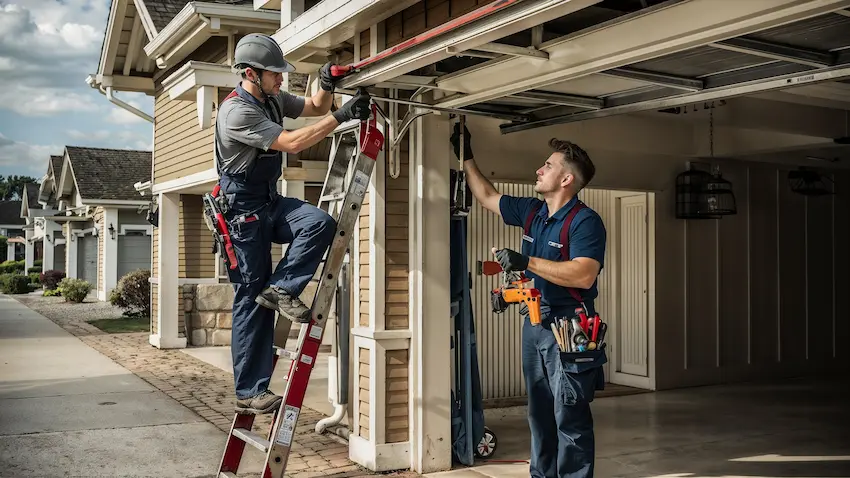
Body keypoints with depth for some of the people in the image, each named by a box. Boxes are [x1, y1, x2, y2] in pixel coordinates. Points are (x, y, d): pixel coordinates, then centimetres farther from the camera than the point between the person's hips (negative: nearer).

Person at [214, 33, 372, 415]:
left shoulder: (272, 99, 7)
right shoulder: (237, 111, -20)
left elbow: (314, 108, 19)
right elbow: (292, 143, -25)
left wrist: (327, 88, -4)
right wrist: (340, 117, -23)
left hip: (270, 202, 8)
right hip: (242, 207, -8)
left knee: (320, 223, -21)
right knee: (251, 298, -5)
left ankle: (280, 290, -9)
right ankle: (249, 393, 3)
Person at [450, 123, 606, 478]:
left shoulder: (585, 221, -14)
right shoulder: (531, 212, 10)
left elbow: (583, 275, -27)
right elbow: (487, 197, 24)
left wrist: (527, 262, -26)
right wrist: (466, 157, 24)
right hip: (534, 323, 8)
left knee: (570, 416, -4)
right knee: (539, 412, 16)